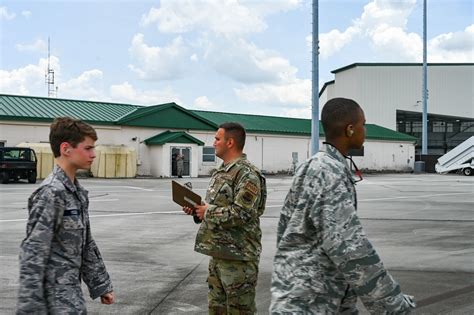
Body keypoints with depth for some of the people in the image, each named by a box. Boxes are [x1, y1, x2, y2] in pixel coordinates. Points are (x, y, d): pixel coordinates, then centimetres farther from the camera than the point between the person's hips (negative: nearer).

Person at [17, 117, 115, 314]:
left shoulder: (77, 192, 10)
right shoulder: (51, 193, -18)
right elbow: (32, 255, -21)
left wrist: (102, 285, 18)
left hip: (70, 290, 9)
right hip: (57, 297, -9)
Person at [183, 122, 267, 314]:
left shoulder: (247, 174, -16)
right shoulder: (221, 172, 15)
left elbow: (242, 214, -25)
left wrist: (208, 213, -16)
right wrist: (197, 209, 5)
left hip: (238, 255, -10)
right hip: (218, 252, 10)